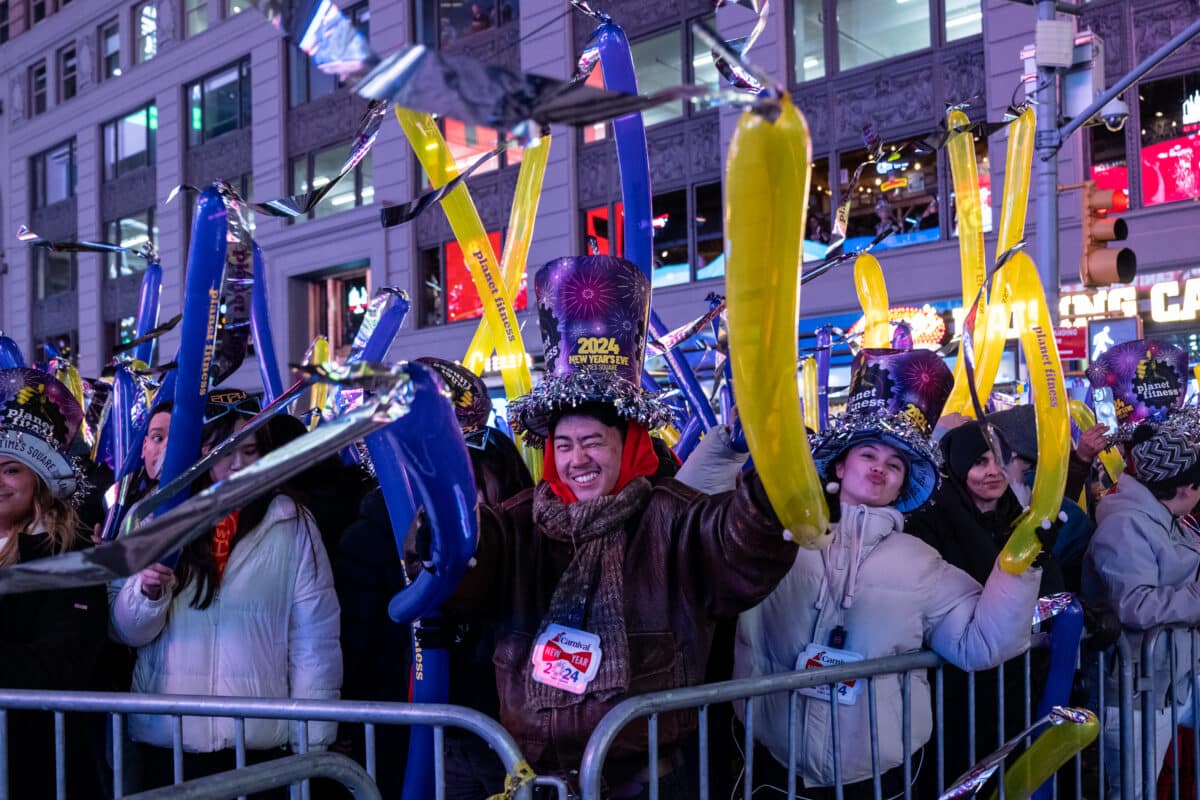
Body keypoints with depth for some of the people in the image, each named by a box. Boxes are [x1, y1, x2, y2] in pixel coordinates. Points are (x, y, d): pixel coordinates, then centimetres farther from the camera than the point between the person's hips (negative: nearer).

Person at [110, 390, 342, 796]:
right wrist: (148, 592, -17)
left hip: (261, 740, -1)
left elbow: (315, 638, -2)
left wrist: (312, 739, -5)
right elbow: (127, 632, 3)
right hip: (165, 738, 1)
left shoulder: (292, 524, -2)